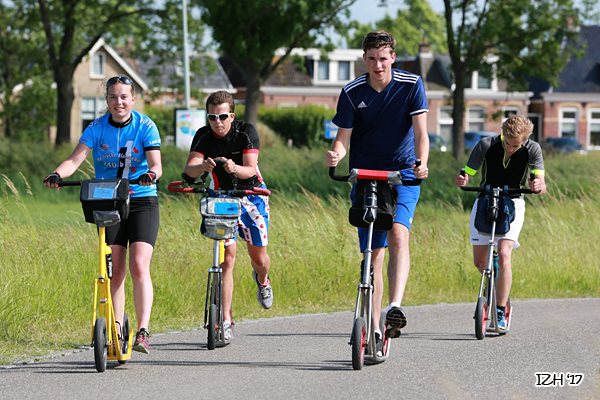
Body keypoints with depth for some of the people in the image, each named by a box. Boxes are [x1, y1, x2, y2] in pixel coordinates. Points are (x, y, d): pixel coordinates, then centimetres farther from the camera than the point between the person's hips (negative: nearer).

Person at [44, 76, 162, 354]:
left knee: (139, 266, -16)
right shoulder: (97, 128, -2)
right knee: (115, 271, 0)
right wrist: (57, 175, -32)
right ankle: (116, 332, 7)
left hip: (142, 202, -2)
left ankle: (143, 332, -17)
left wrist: (150, 174, -41)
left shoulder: (145, 127, -7)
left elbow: (155, 163, -17)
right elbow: (75, 159, -12)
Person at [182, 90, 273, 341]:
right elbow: (189, 170, -26)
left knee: (259, 258, 3)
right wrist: (202, 166, -48)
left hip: (251, 194, 0)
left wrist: (235, 168, -49)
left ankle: (262, 280, 42)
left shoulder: (246, 132, -18)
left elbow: (251, 170, -27)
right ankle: (226, 320, -13)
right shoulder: (203, 136, -14)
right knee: (228, 256, -13)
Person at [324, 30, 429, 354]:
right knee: (373, 252, 1)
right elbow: (343, 137, -5)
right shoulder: (352, 93, -5)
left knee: (398, 234, -27)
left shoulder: (411, 85, -7)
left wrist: (421, 164, -32)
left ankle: (395, 307, -36)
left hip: (403, 174, -2)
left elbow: (420, 132, -13)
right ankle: (374, 328, 10)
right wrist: (335, 154, -29)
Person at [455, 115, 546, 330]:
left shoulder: (532, 149, -16)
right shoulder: (486, 145, -16)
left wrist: (538, 186, -46)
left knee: (504, 255, -21)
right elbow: (467, 174, -15)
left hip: (512, 203, -2)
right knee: (479, 262, 4)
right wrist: (461, 180, -39)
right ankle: (494, 282, 38)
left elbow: (541, 183, -21)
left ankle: (501, 312, -14)